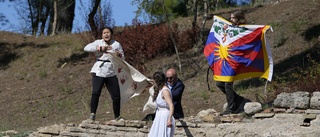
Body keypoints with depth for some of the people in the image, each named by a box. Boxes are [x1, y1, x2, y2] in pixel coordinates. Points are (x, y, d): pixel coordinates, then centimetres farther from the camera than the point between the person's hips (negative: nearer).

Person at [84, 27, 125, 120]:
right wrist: (100, 48, -16)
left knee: (116, 96, 2)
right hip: (99, 72, -2)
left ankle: (117, 117, 17)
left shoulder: (117, 45, 10)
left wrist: (119, 56, -14)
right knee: (96, 93, -20)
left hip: (111, 73, 2)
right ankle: (92, 114, -14)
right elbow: (86, 48, -7)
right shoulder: (98, 42, 7)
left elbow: (123, 58, 10)